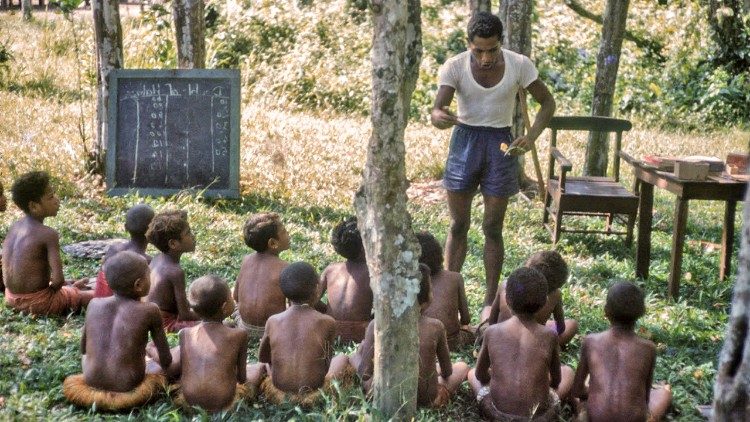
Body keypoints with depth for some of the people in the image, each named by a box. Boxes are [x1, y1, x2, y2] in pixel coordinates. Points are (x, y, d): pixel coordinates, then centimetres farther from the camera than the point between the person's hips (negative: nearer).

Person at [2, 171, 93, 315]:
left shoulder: (14, 227, 2)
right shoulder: (49, 234, -20)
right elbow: (58, 279, -25)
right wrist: (52, 288, -1)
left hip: (12, 298, 8)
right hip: (37, 302, -8)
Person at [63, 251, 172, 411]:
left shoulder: (94, 304, 2)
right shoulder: (150, 311, -7)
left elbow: (83, 348, 14)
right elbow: (166, 361, 0)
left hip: (92, 384, 3)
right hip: (128, 390, -3)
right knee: (160, 373, 27)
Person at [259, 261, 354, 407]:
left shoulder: (273, 321, -5)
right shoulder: (327, 323, -10)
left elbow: (262, 357, 11)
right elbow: (327, 361, 3)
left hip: (280, 393, 2)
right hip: (315, 394, -2)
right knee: (343, 358, 26)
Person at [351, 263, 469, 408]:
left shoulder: (376, 326, -15)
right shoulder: (435, 327, -15)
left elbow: (365, 374, -10)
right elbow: (447, 372, 0)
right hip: (426, 400, 1)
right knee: (462, 366, 27)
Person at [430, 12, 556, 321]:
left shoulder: (519, 65, -11)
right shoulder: (454, 67, -13)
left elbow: (547, 102, -1)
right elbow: (436, 111, -23)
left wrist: (532, 136, -17)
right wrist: (439, 117, -48)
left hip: (500, 144, 0)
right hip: (465, 141, 0)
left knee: (493, 228, 3)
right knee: (458, 224, 6)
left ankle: (490, 301, 12)